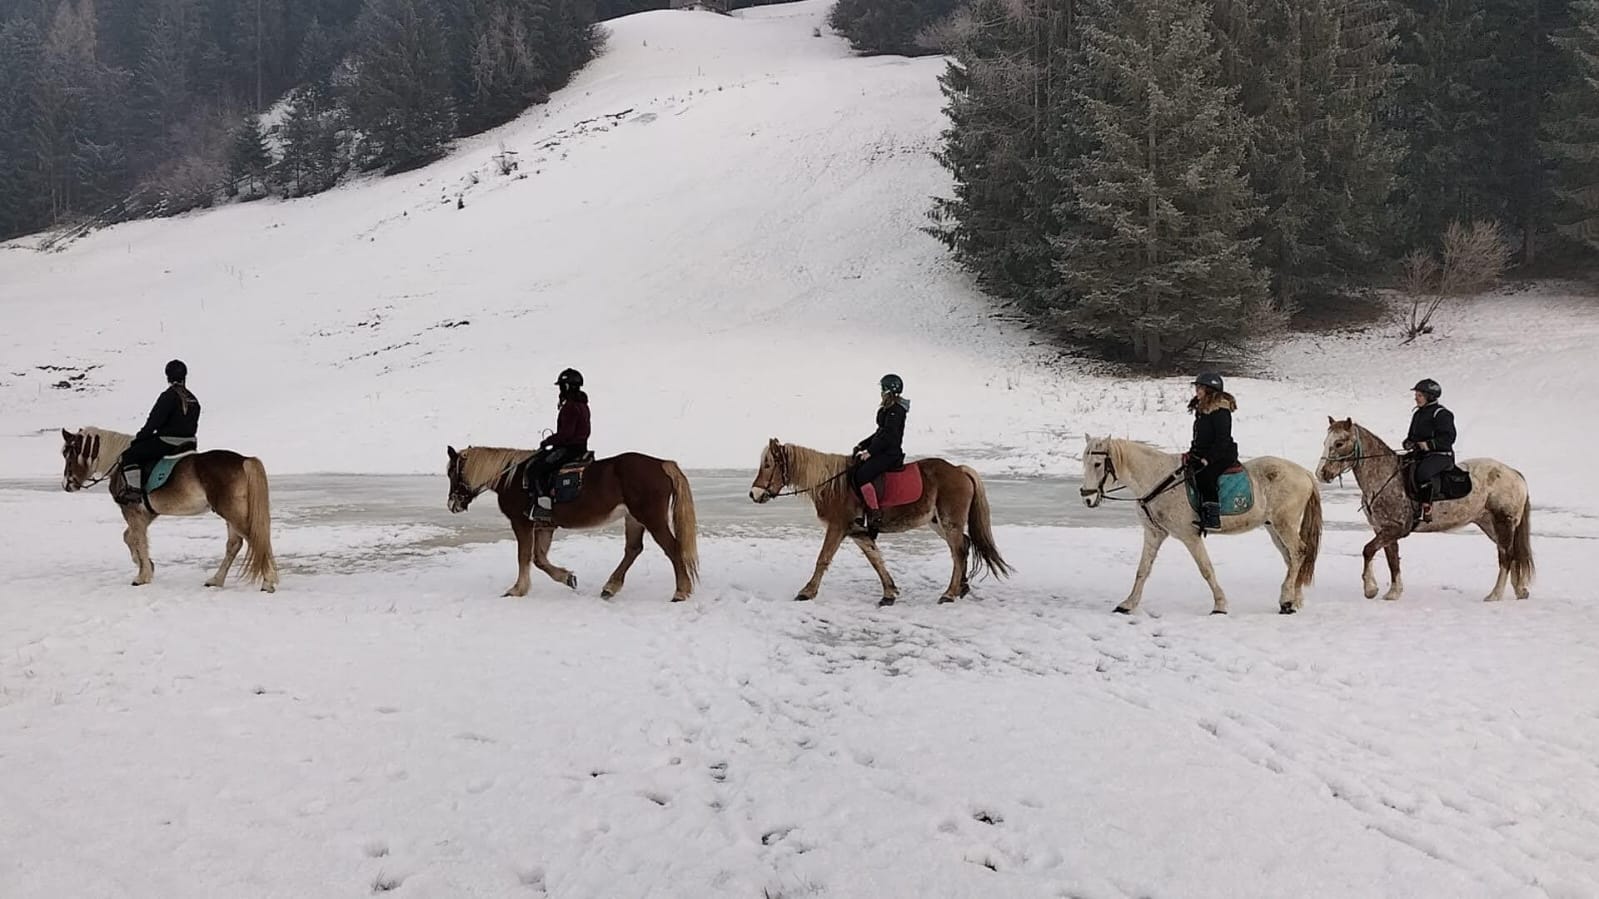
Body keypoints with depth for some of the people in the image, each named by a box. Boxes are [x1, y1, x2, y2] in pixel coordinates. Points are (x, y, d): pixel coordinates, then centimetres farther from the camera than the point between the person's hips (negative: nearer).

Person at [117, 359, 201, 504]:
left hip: (167, 443, -8)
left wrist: (139, 437, -1)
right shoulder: (193, 400, 10)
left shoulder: (169, 396, -13)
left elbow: (154, 421, -12)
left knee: (129, 456, -3)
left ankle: (134, 490, -15)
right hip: (189, 443, 8)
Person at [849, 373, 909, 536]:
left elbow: (888, 436, -20)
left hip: (890, 454, -10)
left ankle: (875, 515, -22)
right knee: (853, 472, 2)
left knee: (862, 475, -25)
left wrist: (870, 451, -19)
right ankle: (861, 513, 4)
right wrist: (862, 445, 14)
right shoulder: (887, 409, 17)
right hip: (882, 451, 10)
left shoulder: (896, 410, -14)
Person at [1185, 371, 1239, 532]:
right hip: (1202, 455, 11)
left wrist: (1208, 459, -23)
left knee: (1205, 476, -30)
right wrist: (1192, 452, 11)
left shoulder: (1220, 410, -15)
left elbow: (1222, 439, -20)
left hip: (1222, 455, -11)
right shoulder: (1202, 408, 16)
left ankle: (1212, 517, -35)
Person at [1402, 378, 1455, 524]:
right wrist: (1408, 442, 6)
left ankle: (1426, 509, -31)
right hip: (1420, 454, 9)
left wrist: (1429, 444, -24)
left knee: (1422, 472, -36)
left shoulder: (1441, 414, -6)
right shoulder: (1417, 414, 20)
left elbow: (1448, 437, -13)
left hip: (1440, 454, -9)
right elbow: (1412, 435, 29)